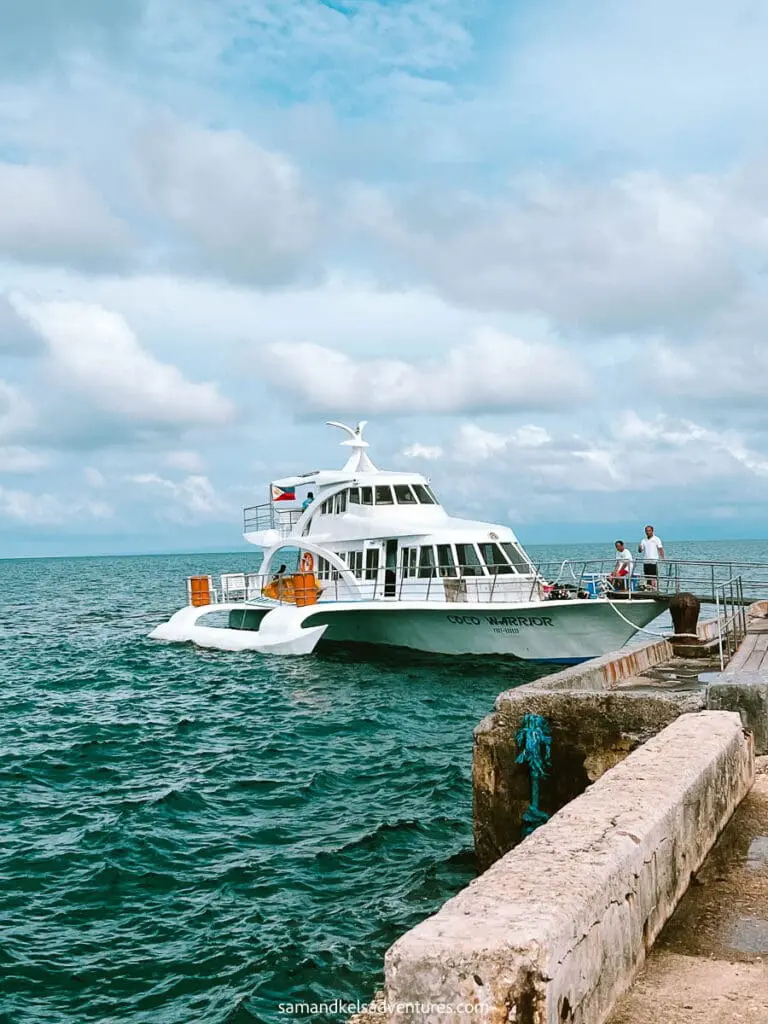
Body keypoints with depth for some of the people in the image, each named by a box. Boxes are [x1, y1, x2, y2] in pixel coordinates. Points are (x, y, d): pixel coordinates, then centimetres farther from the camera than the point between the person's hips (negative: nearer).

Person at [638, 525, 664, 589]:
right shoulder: (643, 540, 14)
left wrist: (662, 558, -18)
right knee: (647, 577, 6)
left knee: (654, 577, -9)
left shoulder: (656, 539, 2)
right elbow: (640, 551, 12)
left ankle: (654, 589, -9)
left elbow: (660, 549, -4)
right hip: (645, 562, 5)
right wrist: (639, 548, -11)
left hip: (653, 561, -5)